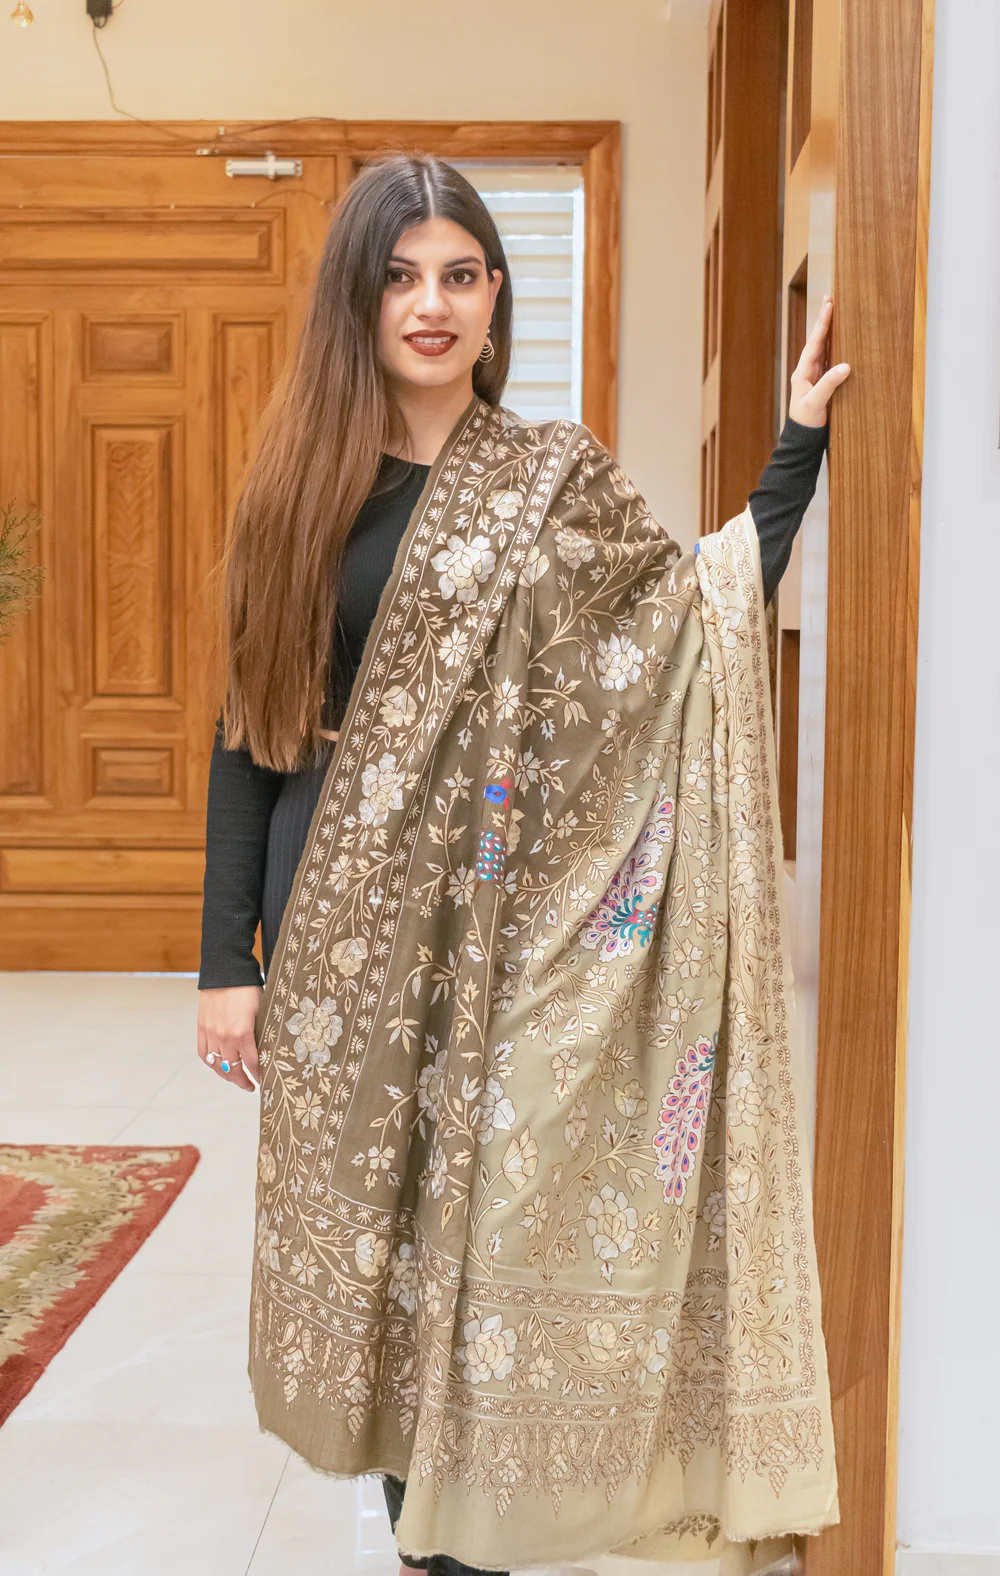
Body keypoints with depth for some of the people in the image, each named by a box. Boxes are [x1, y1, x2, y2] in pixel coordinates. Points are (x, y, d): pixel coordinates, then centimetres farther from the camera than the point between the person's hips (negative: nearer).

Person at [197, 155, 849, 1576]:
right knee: (361, 1204, 8)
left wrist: (800, 440, -3)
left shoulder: (555, 479, 3)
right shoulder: (304, 485, 4)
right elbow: (252, 728, 3)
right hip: (333, 924, 1)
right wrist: (227, 956, 0)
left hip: (495, 916, -1)